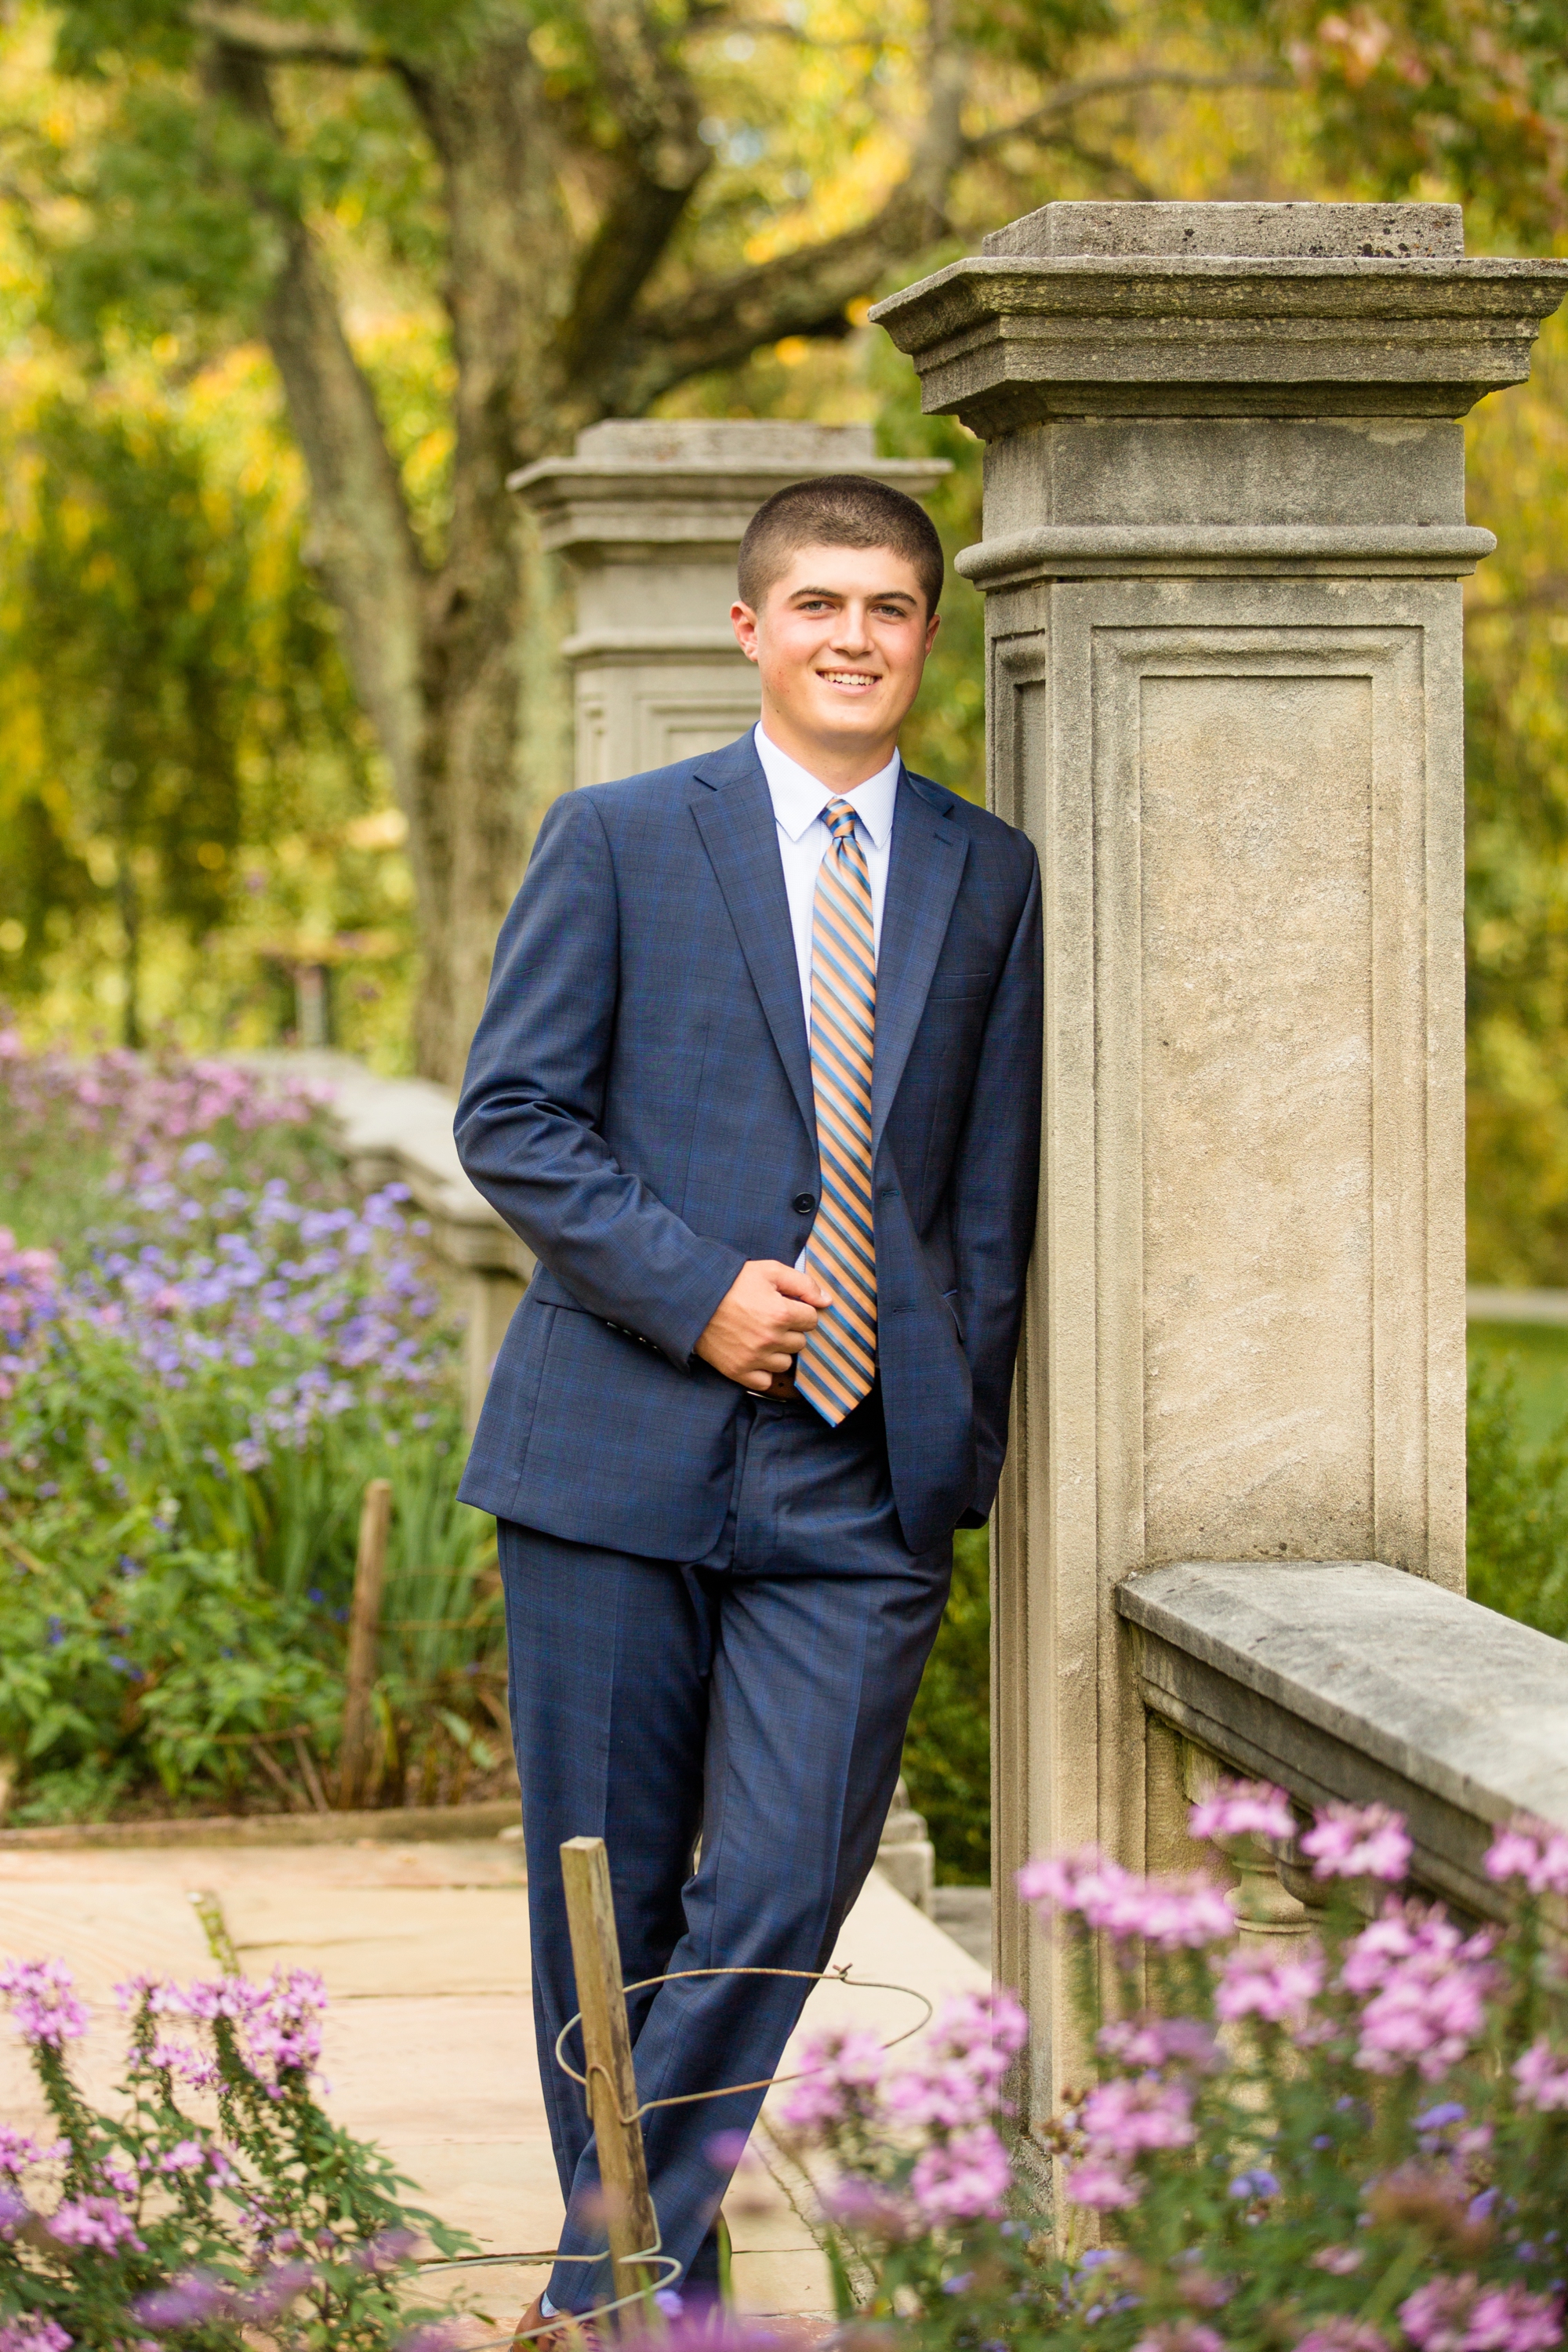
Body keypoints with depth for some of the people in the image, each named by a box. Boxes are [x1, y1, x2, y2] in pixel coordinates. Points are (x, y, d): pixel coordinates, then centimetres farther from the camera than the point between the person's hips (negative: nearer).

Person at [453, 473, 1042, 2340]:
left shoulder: (991, 877, 12)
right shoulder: (618, 839, 4)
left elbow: (994, 1188, 14)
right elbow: (510, 1119, -1)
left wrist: (961, 1443, 7)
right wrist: (695, 1291, -11)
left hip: (862, 1483, 1)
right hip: (621, 1449, -1)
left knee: (787, 1887, -9)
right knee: (606, 1897, 5)